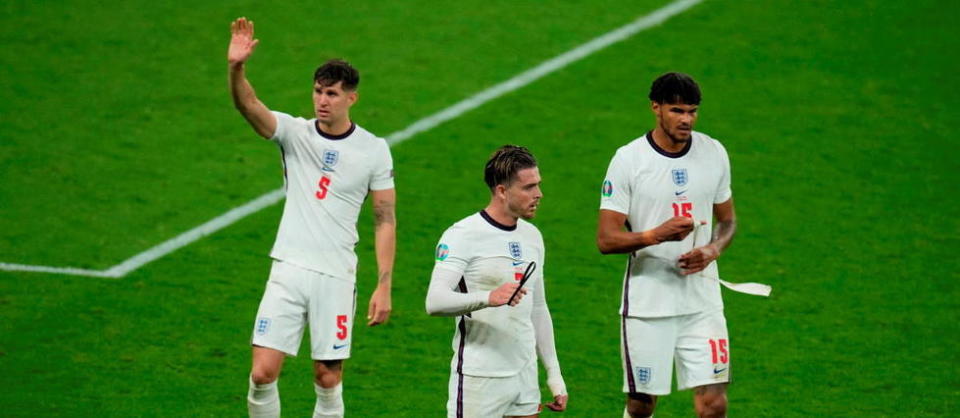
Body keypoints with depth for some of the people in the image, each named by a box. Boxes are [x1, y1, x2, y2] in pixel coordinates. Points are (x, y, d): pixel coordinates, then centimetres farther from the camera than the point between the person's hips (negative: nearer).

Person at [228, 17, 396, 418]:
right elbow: (249, 106, -18)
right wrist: (236, 68, -39)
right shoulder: (294, 132, 1)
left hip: (336, 277, -1)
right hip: (288, 271, 1)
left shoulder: (374, 150, 0)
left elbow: (385, 221, 2)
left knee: (328, 378, 2)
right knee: (262, 373, -7)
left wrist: (384, 287, -5)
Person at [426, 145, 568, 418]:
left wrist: (554, 373, 18)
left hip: (525, 377, 7)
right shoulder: (463, 236, -11)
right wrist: (487, 298, -39)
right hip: (478, 382, -7)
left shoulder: (532, 236, 13)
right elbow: (435, 302, -23)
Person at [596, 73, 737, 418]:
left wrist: (711, 250, -7)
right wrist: (656, 235, -27)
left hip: (703, 302, 2)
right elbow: (606, 240, -9)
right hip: (646, 307, -2)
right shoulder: (628, 159, -8)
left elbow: (727, 220, 16)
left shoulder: (714, 153, 4)